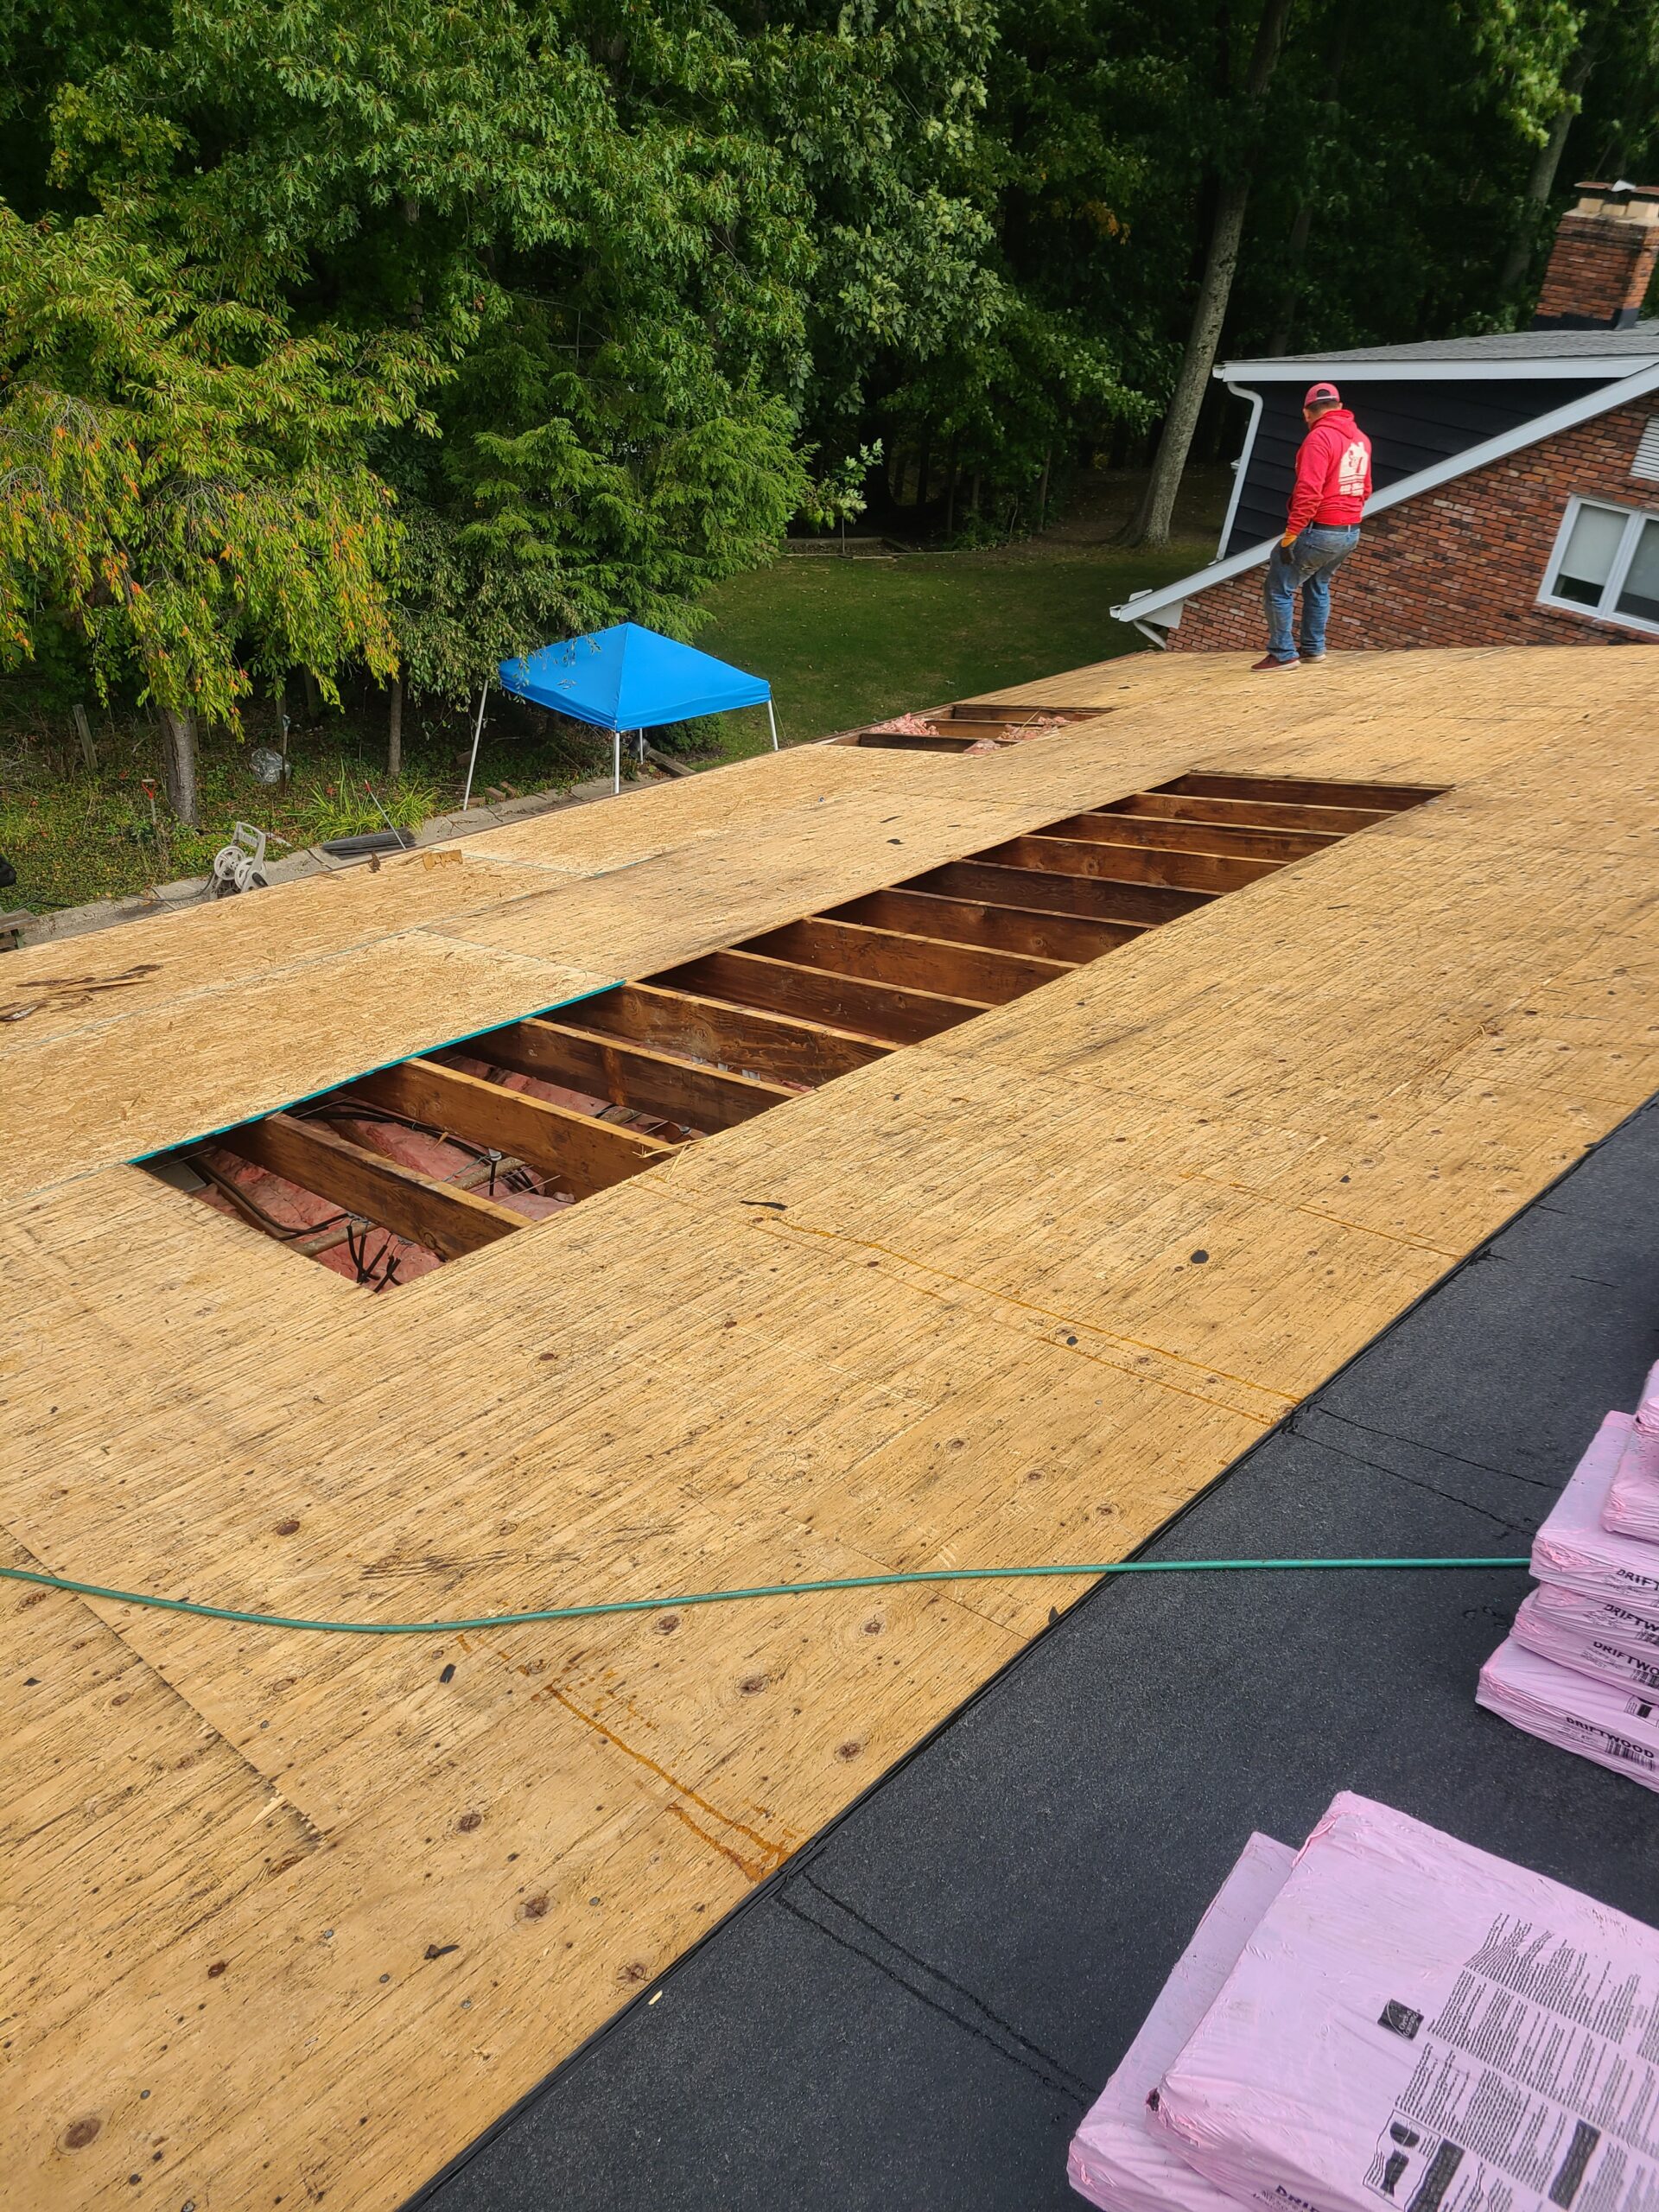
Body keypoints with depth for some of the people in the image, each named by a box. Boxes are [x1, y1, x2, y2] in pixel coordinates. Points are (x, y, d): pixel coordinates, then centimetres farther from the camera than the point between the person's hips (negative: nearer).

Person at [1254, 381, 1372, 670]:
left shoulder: (1319, 438, -15)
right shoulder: (1361, 439, 10)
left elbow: (1308, 492, -23)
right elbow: (1364, 489, 19)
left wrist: (1289, 535, -21)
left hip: (1319, 531, -8)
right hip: (1351, 533, 9)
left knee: (1278, 589, 0)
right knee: (1318, 587, 26)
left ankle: (1284, 654, 0)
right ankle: (1314, 648, 29)